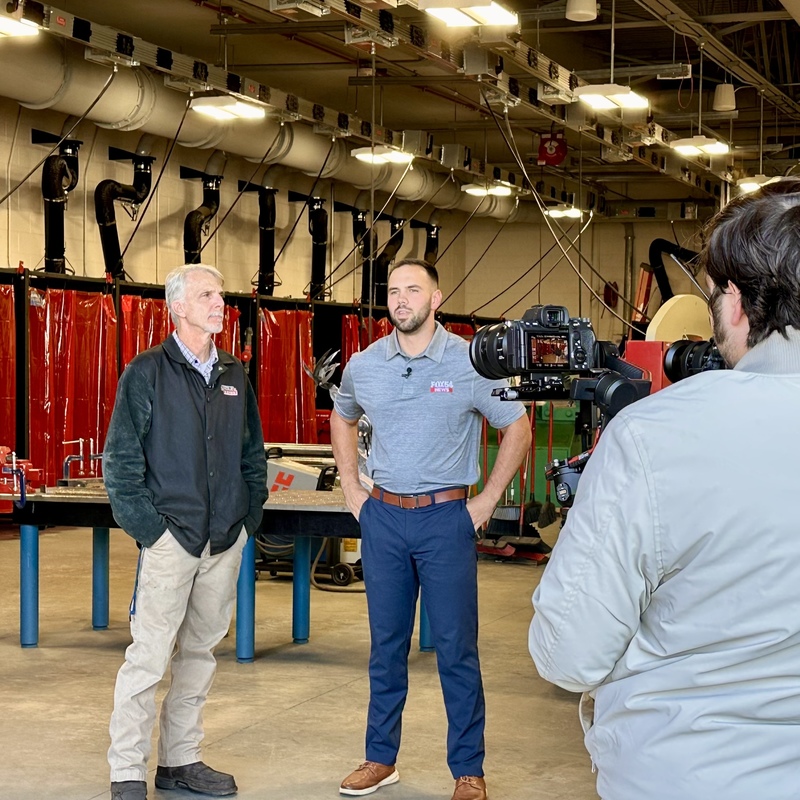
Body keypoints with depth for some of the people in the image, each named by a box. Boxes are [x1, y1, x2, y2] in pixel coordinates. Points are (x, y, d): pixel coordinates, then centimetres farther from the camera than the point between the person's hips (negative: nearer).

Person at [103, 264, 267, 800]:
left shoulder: (236, 375, 11)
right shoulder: (147, 373, -5)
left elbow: (253, 453, 18)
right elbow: (120, 460, -7)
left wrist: (250, 515, 9)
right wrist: (147, 527, -11)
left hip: (226, 542, 6)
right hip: (172, 535, -6)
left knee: (201, 651, 12)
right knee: (148, 657, -7)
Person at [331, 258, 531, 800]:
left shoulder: (469, 361, -8)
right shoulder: (363, 366, 3)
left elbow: (517, 428, 0)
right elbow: (342, 420, 23)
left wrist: (488, 501, -3)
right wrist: (352, 490, 14)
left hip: (445, 517, -3)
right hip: (383, 516, 3)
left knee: (456, 648, 0)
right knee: (386, 644, 11)